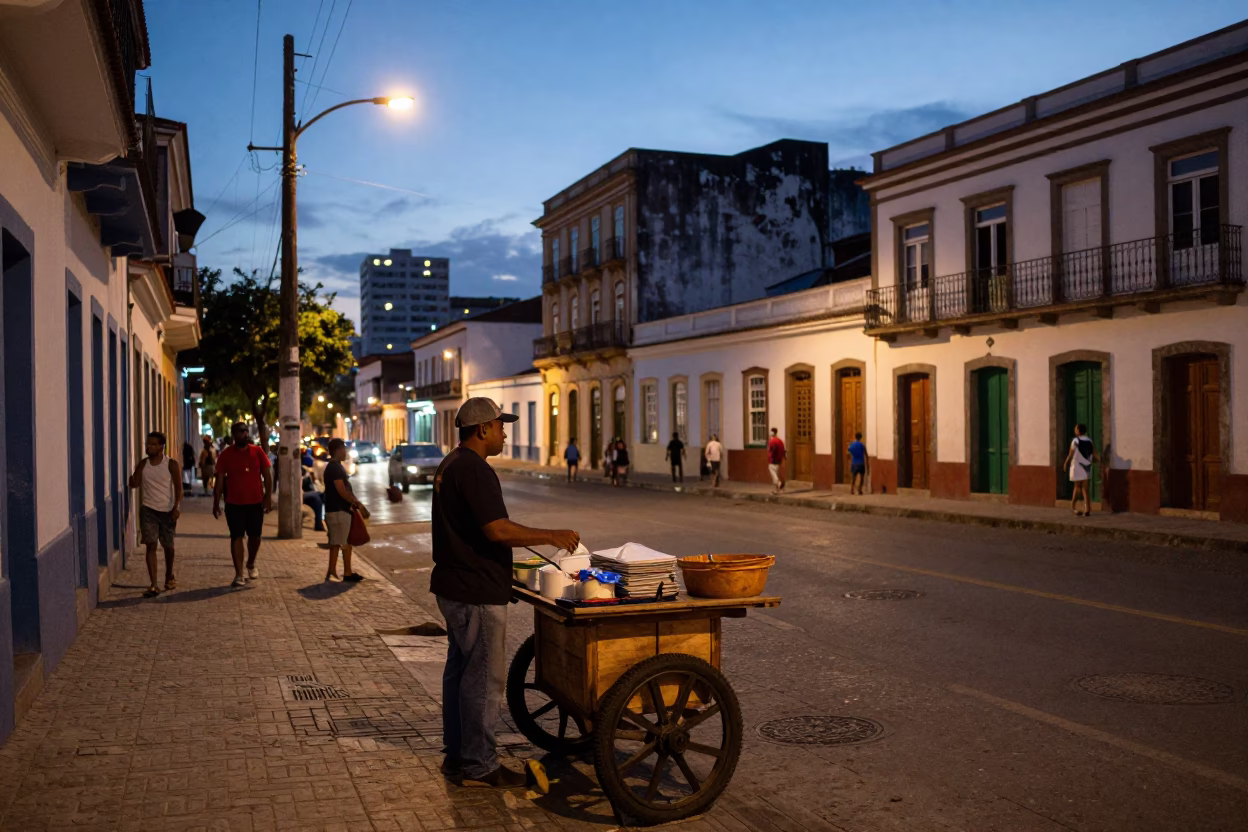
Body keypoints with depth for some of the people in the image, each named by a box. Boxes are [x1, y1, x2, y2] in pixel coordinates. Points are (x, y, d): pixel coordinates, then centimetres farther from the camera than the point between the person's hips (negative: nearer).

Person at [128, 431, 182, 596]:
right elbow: (134, 484, -1)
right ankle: (153, 585, -11)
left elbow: (178, 487, -8)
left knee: (168, 546, 12)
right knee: (151, 545, -8)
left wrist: (177, 507, -19)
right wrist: (131, 476, -22)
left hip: (167, 510, -1)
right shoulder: (143, 464, 4)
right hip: (148, 510, 1)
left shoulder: (171, 464, -6)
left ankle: (169, 577, 36)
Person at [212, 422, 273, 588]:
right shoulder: (225, 455, -2)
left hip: (256, 503, 2)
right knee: (236, 537, -3)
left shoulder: (258, 452, 1)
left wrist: (268, 497, -7)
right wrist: (216, 503, -4)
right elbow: (220, 480, 0)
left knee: (255, 536, 11)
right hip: (234, 504, -2)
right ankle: (239, 575, -1)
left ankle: (251, 564, 35)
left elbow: (267, 476, 2)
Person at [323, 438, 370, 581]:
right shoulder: (334, 468, -16)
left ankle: (347, 572, 15)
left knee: (346, 541, 11)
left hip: (342, 509, 10)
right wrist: (358, 503, -12)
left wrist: (355, 503, 13)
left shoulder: (337, 467, 15)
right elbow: (342, 491, -20)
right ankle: (331, 572, 2)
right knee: (336, 543, -4)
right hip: (337, 510, -10)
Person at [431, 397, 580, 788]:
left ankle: (457, 755, 26)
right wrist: (551, 536, -18)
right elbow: (497, 530, -26)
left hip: (453, 586, 11)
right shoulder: (475, 470, -20)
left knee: (460, 668, 16)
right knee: (484, 676, -3)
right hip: (477, 593, -11)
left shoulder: (450, 465, 14)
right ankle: (478, 765, 5)